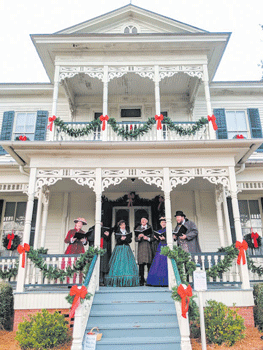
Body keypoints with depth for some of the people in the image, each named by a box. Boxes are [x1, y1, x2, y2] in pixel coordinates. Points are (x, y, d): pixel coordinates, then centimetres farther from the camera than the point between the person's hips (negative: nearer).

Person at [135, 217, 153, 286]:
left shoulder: (149, 228, 11)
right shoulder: (138, 228, 14)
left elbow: (152, 238, 8)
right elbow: (136, 239, 9)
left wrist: (148, 238, -10)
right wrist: (139, 237, -11)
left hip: (148, 247, -1)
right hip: (141, 247, 1)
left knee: (149, 263, -6)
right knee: (141, 264, -3)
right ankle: (141, 281, 2)